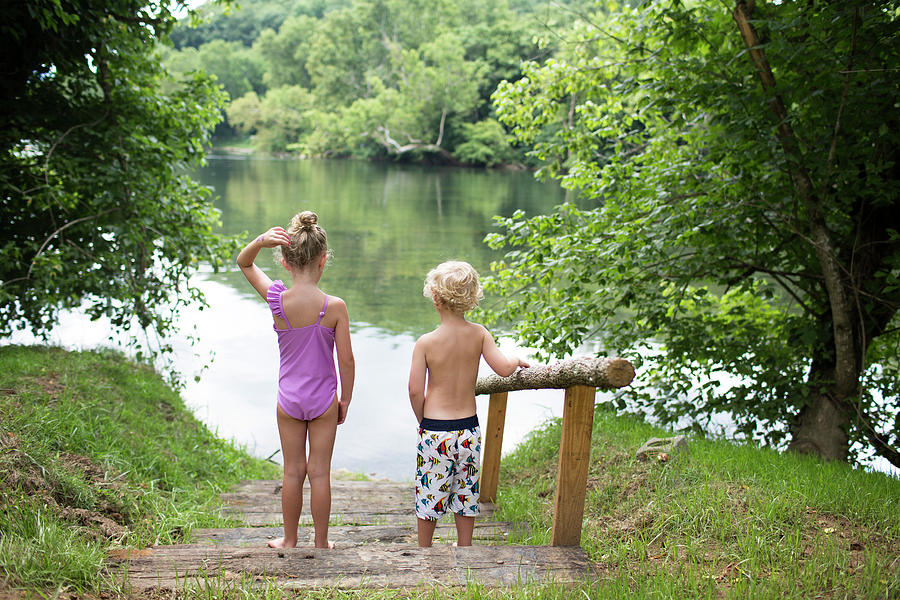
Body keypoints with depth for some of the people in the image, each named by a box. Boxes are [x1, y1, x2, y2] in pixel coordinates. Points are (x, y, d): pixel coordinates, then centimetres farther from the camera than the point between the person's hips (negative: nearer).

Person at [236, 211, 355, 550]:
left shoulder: (277, 299, -13)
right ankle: (321, 541, 23)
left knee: (293, 472, 14)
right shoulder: (334, 307, -17)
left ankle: (289, 540, 28)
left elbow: (243, 262, 3)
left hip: (288, 400, 1)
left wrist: (261, 240, -17)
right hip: (323, 400, -1)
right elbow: (346, 360, -11)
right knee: (320, 472, 10)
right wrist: (345, 399, 3)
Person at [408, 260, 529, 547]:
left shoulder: (425, 343, -12)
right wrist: (515, 359, 10)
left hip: (435, 431, -2)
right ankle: (464, 547, 30)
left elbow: (415, 390, -12)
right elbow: (504, 368, -13)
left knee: (430, 492, 12)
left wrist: (423, 420, 5)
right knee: (465, 491, 18)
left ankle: (424, 548, 26)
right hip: (469, 428, 2)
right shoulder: (479, 334, -6)